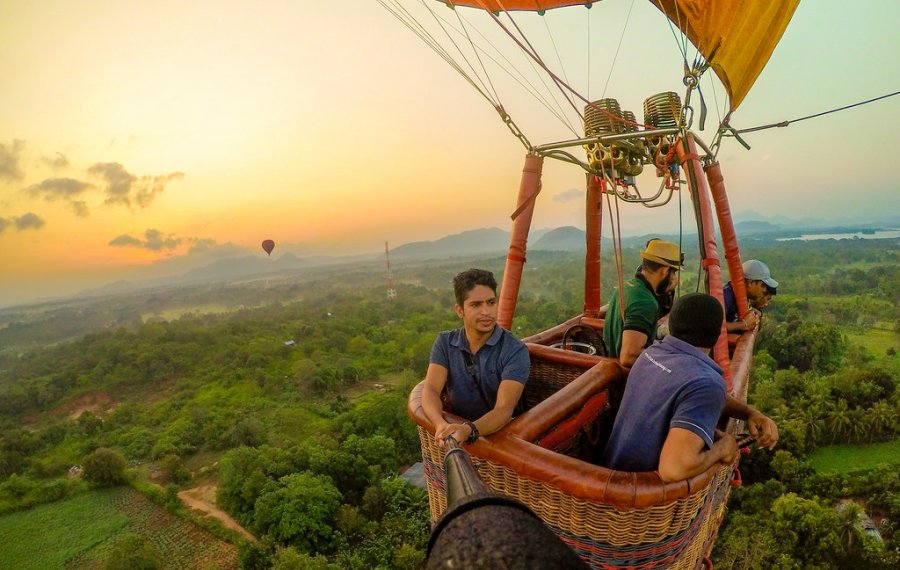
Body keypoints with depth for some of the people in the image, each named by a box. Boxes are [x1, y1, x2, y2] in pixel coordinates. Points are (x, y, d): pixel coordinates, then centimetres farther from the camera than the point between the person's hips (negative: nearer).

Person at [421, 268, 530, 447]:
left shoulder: (515, 351, -12)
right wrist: (441, 424, -33)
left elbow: (504, 410, -21)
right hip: (455, 426, 2)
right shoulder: (444, 343, -1)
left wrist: (468, 429, -40)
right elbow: (430, 390, -12)